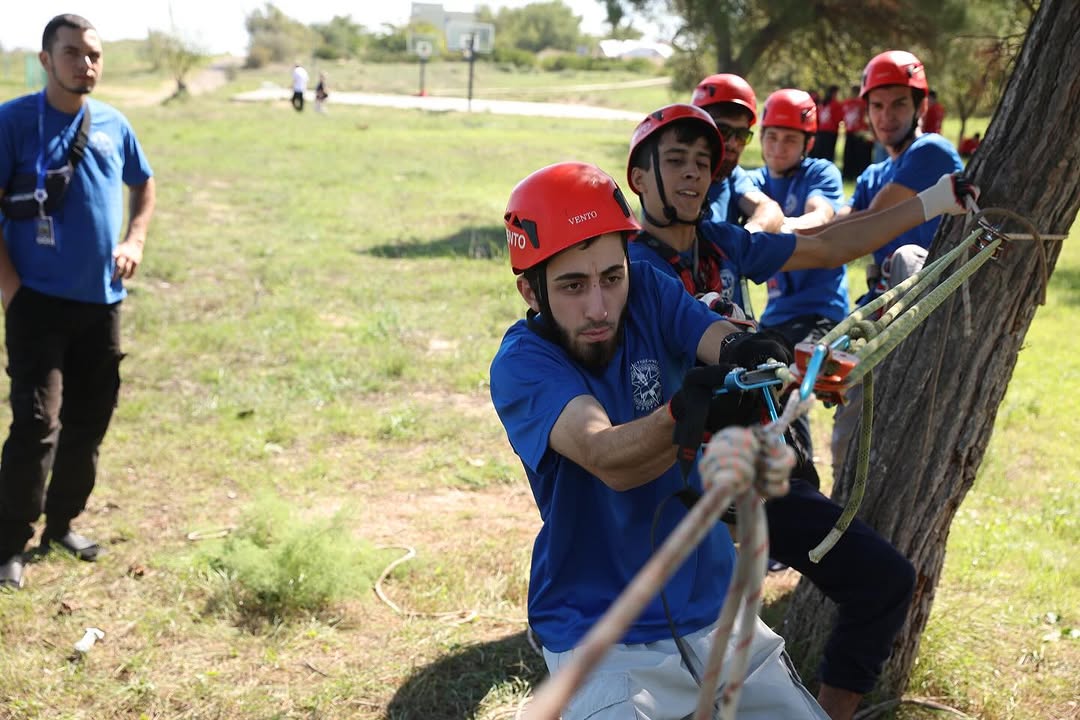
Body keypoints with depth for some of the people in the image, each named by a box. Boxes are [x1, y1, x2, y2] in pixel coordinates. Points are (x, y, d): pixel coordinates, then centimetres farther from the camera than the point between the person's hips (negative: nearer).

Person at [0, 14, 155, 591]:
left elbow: (144, 185, 22)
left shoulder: (113, 124, 6)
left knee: (89, 422, 12)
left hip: (102, 302, 5)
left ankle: (61, 525, 28)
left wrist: (135, 241, 6)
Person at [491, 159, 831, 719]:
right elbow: (607, 460, -34)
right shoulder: (521, 364, -17)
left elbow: (721, 339, -23)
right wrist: (687, 413, -54)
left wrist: (748, 352, -47)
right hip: (601, 641, -4)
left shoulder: (648, 294, -4)